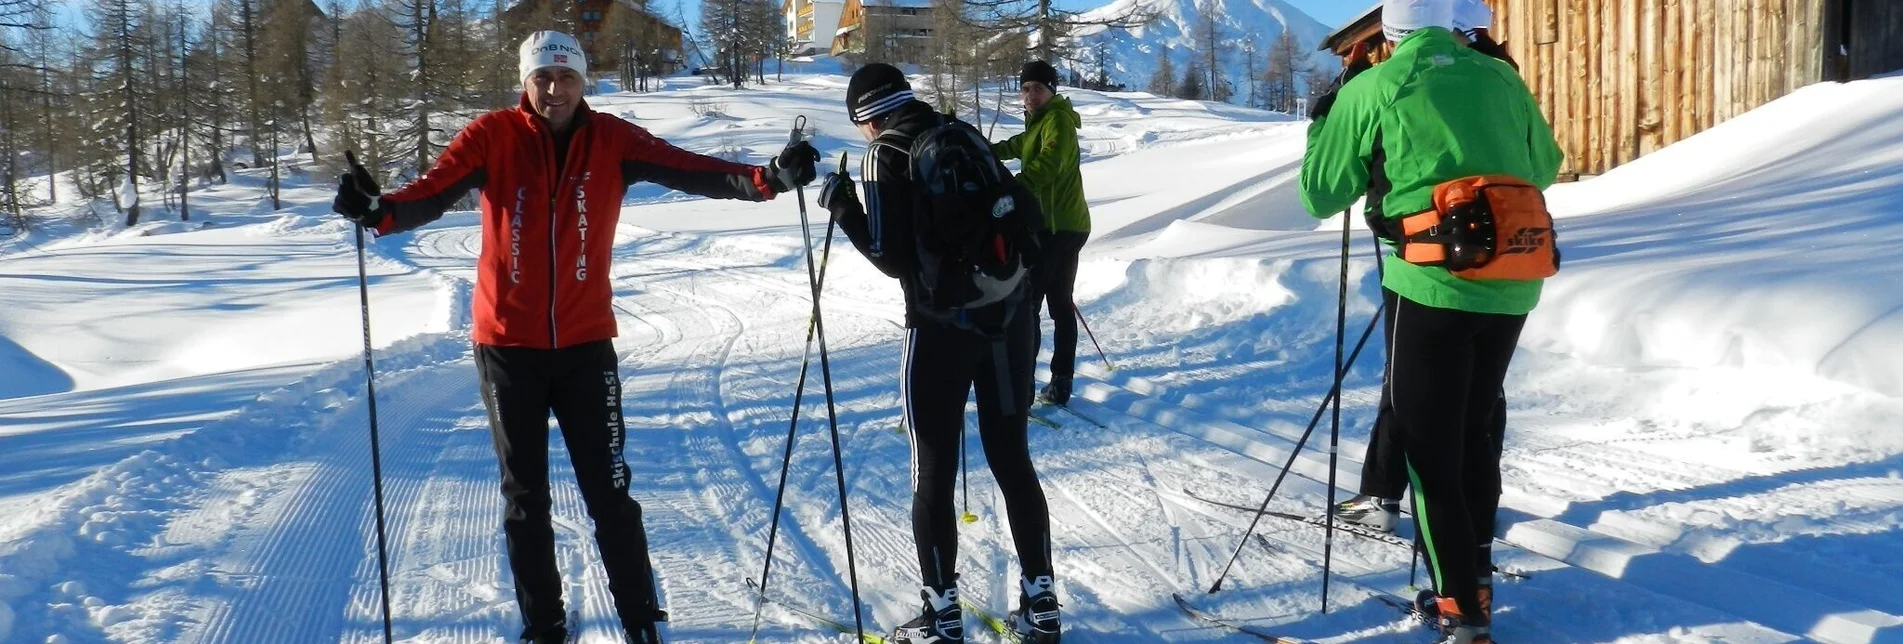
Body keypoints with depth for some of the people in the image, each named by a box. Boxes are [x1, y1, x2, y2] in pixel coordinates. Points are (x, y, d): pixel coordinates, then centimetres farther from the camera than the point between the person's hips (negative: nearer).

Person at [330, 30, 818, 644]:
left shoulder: (611, 140, -3)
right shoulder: (492, 136, -6)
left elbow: (687, 169, -13)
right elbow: (435, 191, -19)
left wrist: (766, 179, -28)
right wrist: (380, 210, -40)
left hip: (586, 344, 0)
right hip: (507, 346, 0)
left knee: (609, 491, 4)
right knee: (525, 497, 11)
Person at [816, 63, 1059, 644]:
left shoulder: (885, 155, -5)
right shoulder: (966, 136, 11)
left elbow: (893, 258, -11)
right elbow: (1030, 216, 11)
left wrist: (843, 208, 1)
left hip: (941, 325, -5)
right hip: (1012, 315, 5)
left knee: (935, 472, 6)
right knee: (1013, 459, 14)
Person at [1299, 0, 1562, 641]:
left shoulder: (1372, 89, -3)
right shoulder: (1499, 76, 9)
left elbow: (1321, 194, 4)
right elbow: (1544, 168, 23)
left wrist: (1324, 124, 20)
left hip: (1433, 284, -5)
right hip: (1512, 284, 5)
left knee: (1431, 449, 2)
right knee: (1475, 428, 21)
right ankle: (1475, 576, 29)